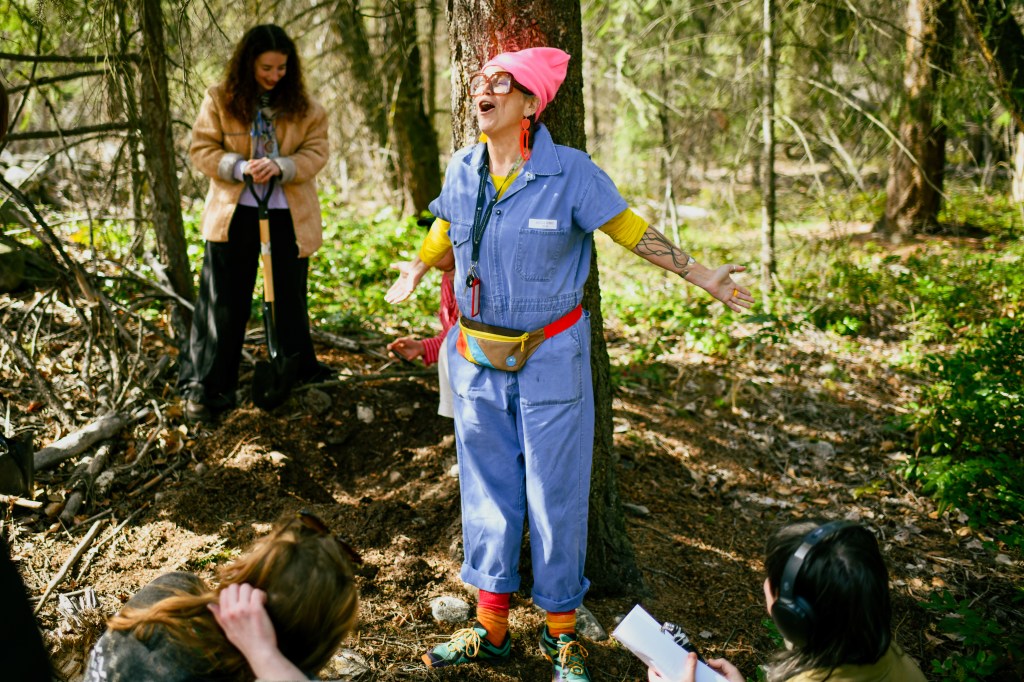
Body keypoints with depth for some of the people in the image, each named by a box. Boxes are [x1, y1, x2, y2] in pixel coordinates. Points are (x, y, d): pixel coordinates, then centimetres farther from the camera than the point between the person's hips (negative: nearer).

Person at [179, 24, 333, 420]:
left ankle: (299, 371, 33)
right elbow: (202, 149, -2)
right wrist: (239, 167, -20)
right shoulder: (220, 100, -4)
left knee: (290, 298, 14)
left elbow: (317, 152, -3)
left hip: (289, 215, 1)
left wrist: (281, 167, -22)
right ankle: (206, 385, 10)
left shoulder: (303, 105, 0)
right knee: (223, 302, 3)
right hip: (233, 213, -1)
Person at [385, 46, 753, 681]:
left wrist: (700, 275, -5)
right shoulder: (463, 170, 0)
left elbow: (631, 230, -5)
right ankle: (491, 628, 27)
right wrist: (416, 270, 26)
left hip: (550, 359, -4)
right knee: (487, 490, 12)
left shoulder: (570, 172, -13)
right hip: (477, 358, 4)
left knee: (555, 496, 5)